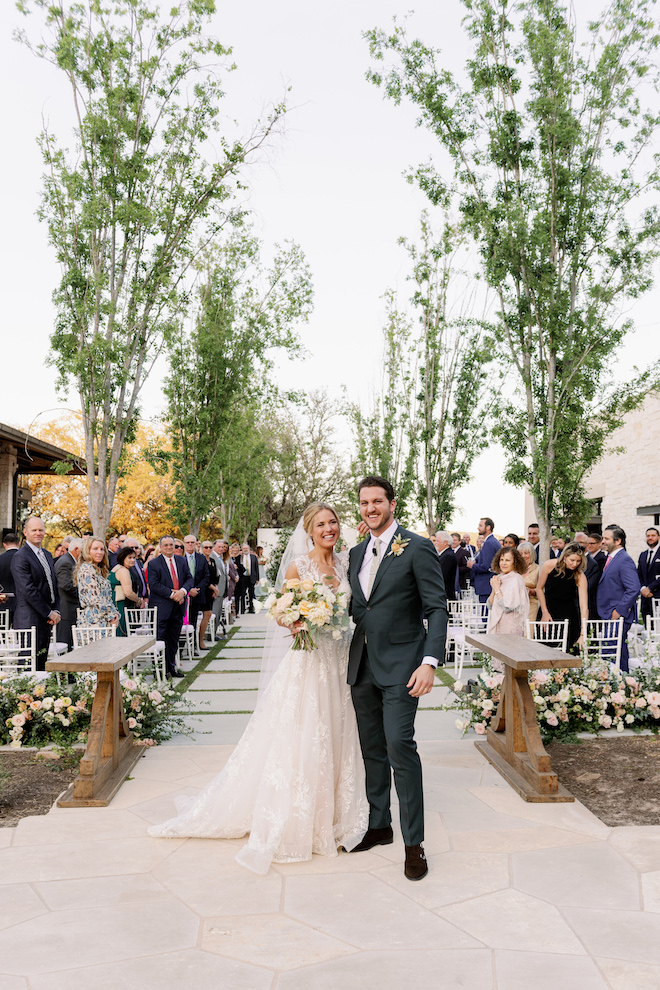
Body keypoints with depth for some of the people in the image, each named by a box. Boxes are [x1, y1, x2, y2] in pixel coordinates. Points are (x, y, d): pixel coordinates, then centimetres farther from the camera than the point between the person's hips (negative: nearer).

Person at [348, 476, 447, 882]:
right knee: (372, 749, 14)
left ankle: (414, 841, 1)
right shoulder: (357, 553, 13)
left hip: (400, 666, -6)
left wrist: (430, 663, -21)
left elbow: (437, 608, -12)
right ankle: (379, 825, 28)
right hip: (362, 666, 7)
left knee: (399, 745, -11)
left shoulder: (418, 548, -8)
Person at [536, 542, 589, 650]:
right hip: (547, 608, 1)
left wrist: (582, 635, -34)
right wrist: (545, 612, -6)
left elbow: (584, 607, -26)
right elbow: (540, 588, -2)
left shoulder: (580, 577, -21)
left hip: (567, 613, -1)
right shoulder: (549, 565, -18)